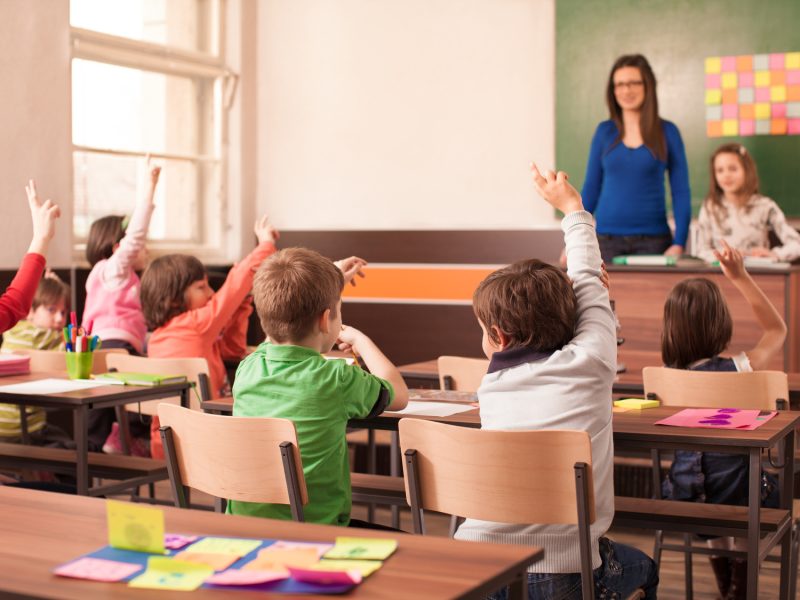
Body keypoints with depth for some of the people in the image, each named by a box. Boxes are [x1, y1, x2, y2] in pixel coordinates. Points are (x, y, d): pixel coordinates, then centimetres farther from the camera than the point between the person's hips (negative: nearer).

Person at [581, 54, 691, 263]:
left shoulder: (667, 132, 1)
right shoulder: (604, 131, 6)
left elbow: (681, 193, 1)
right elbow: (591, 188, 8)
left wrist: (679, 243, -9)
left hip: (652, 239, -1)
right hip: (607, 239, 1)